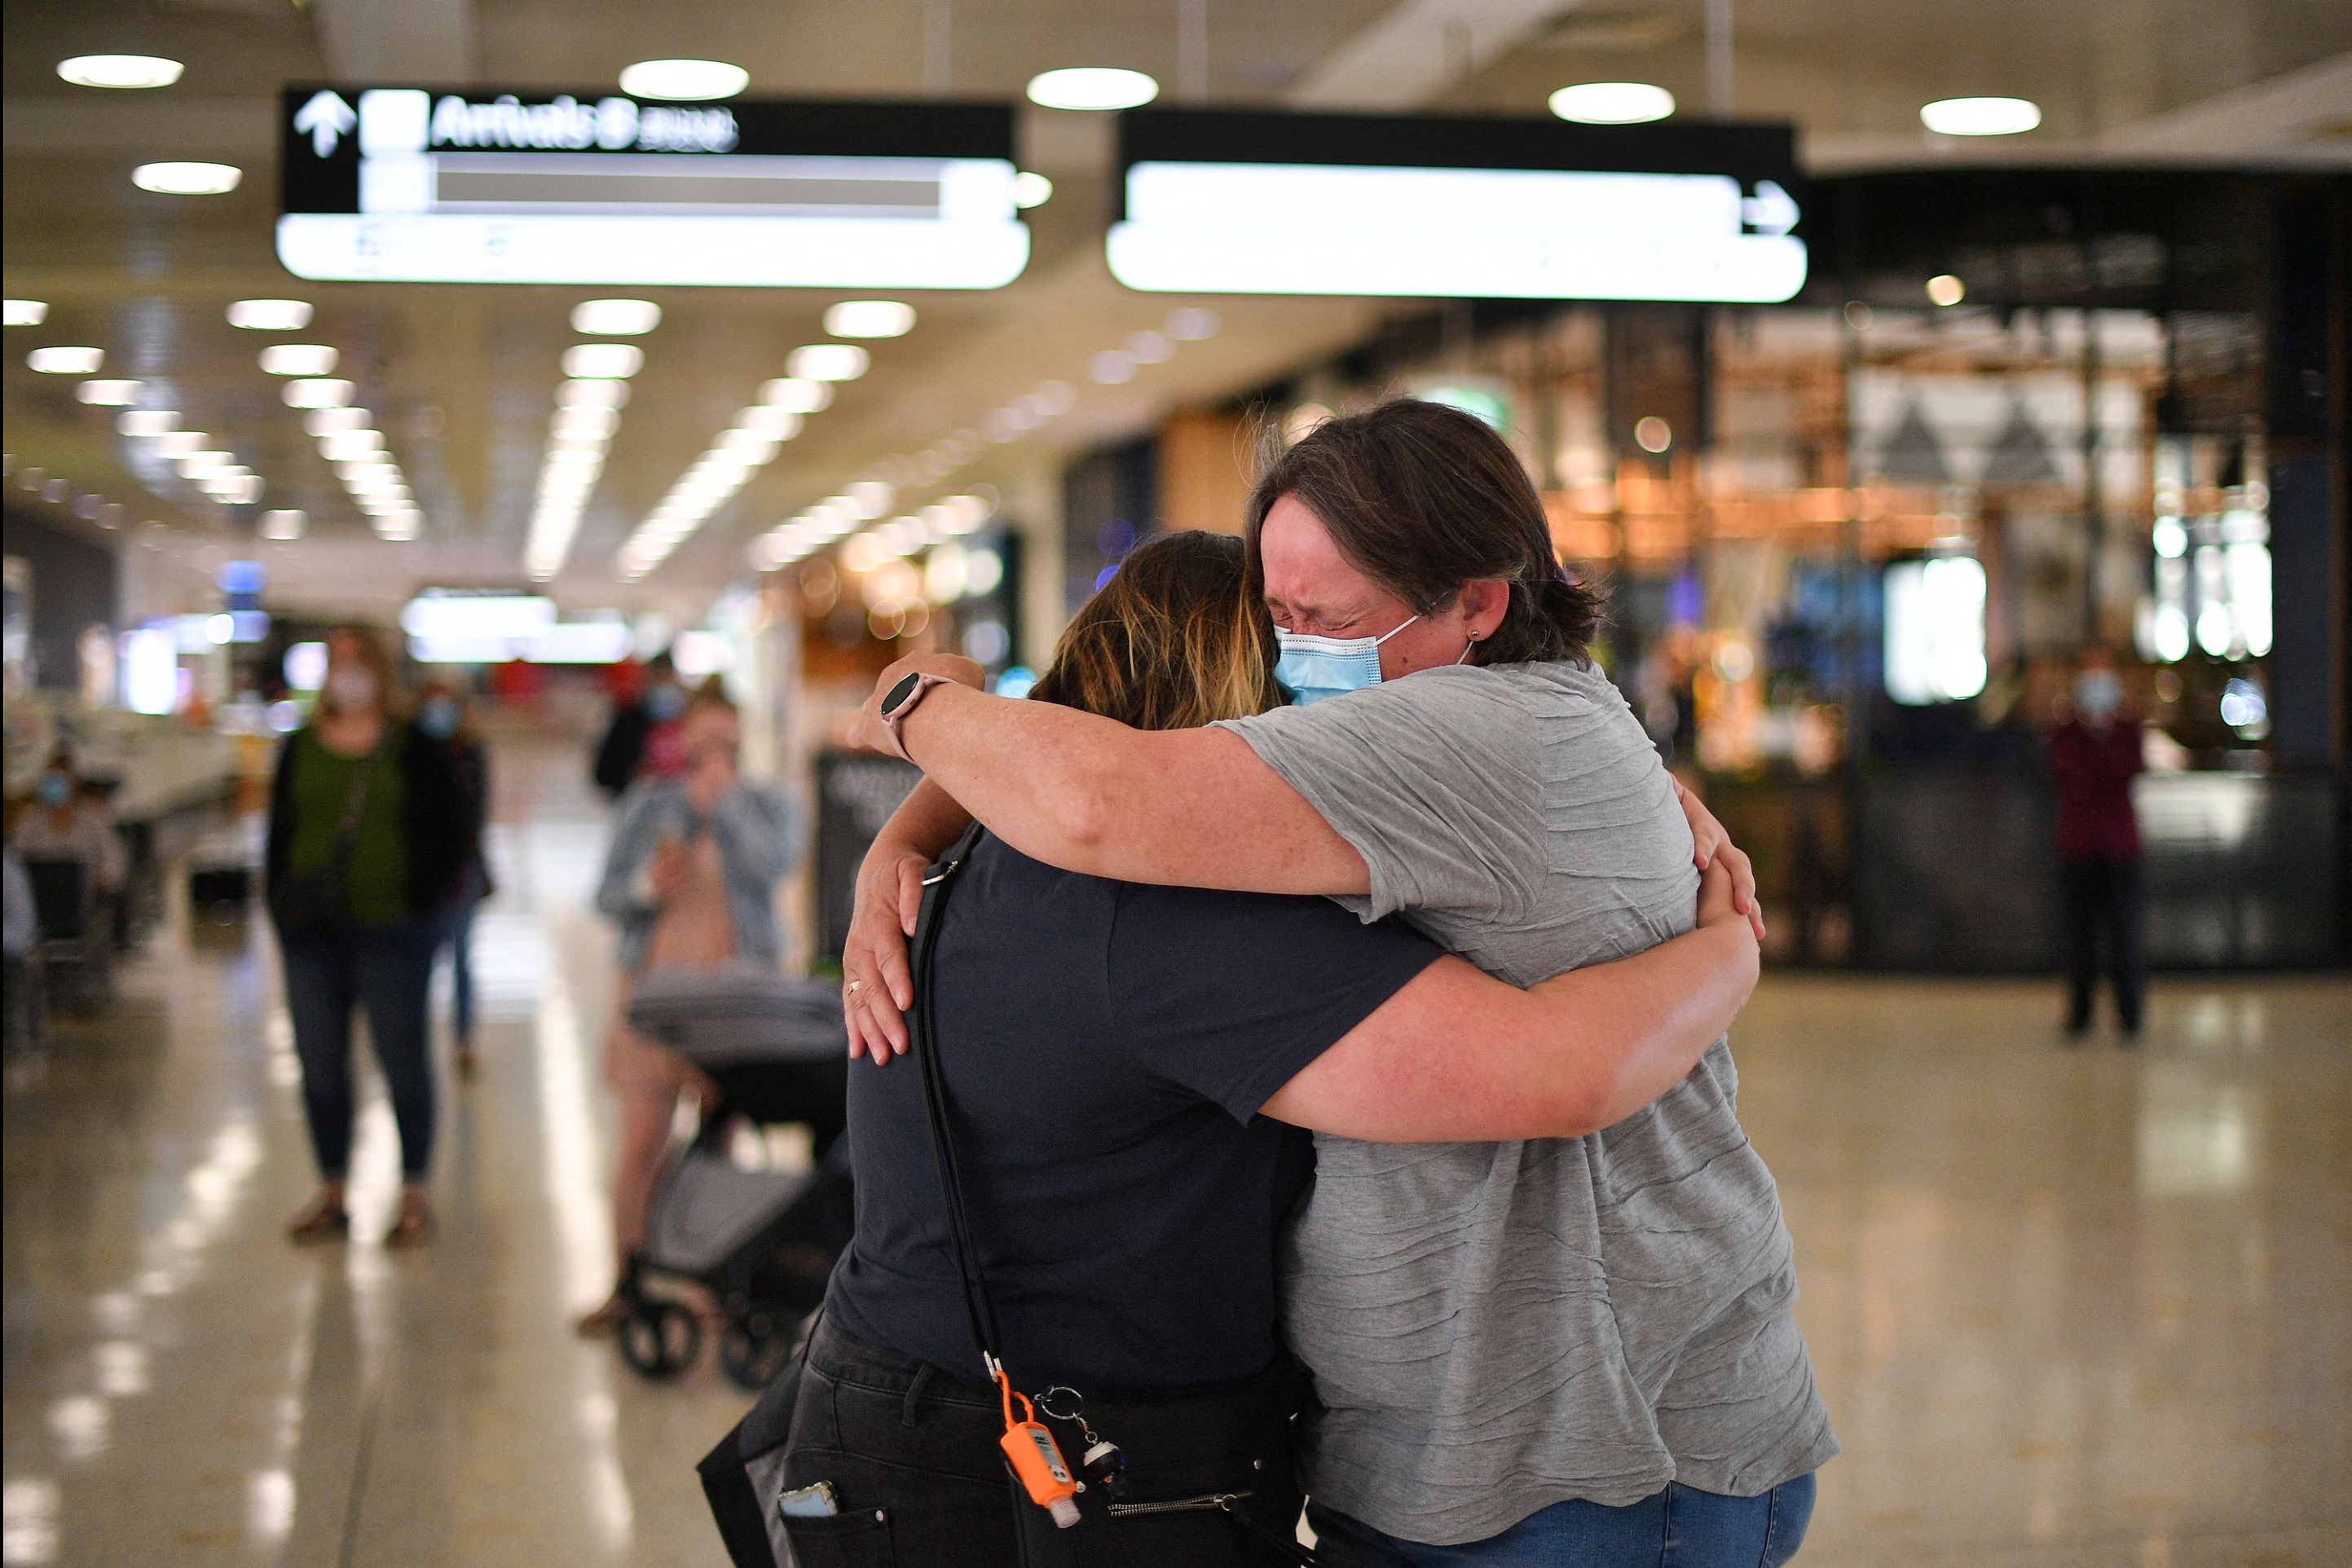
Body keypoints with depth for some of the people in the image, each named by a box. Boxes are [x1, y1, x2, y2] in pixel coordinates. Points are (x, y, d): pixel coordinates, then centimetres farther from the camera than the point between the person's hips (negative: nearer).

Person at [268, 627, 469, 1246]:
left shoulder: (416, 749, 0)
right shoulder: (301, 749, 10)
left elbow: (448, 835, -1)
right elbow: (280, 831, 13)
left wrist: (423, 905, -9)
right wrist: (282, 904, 3)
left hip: (392, 929, -4)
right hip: (313, 931, 4)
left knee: (402, 1061, 1)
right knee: (319, 1063, 6)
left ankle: (414, 1195, 9)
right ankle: (331, 1193, 17)